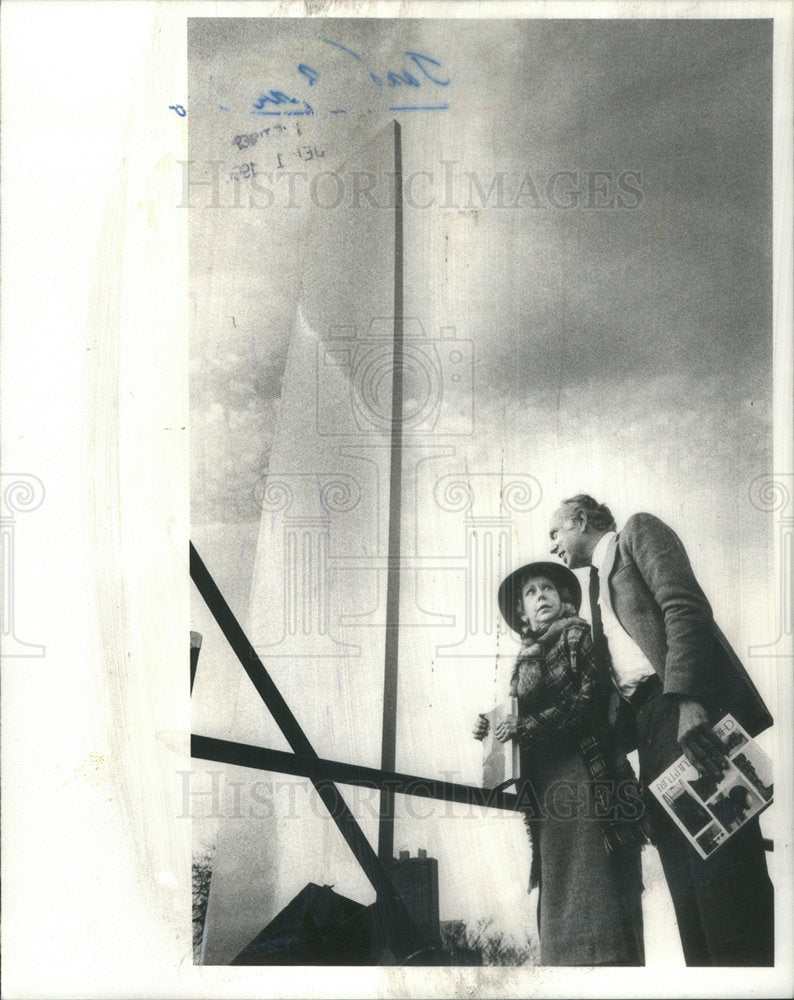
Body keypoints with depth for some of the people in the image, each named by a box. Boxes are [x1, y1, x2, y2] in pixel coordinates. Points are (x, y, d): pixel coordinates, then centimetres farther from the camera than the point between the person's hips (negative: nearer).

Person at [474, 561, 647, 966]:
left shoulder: (576, 635, 3)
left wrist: (525, 726, -11)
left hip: (583, 776, -6)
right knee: (558, 886, 3)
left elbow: (589, 698, -9)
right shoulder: (527, 659, 20)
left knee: (591, 882, -10)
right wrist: (494, 728, 1)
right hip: (545, 784, 6)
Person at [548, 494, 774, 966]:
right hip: (649, 724, 9)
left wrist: (684, 699, -23)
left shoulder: (639, 531, 7)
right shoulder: (599, 582, 30)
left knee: (720, 863, -14)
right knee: (685, 869, 2)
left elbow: (686, 609, -11)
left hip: (694, 710, -8)